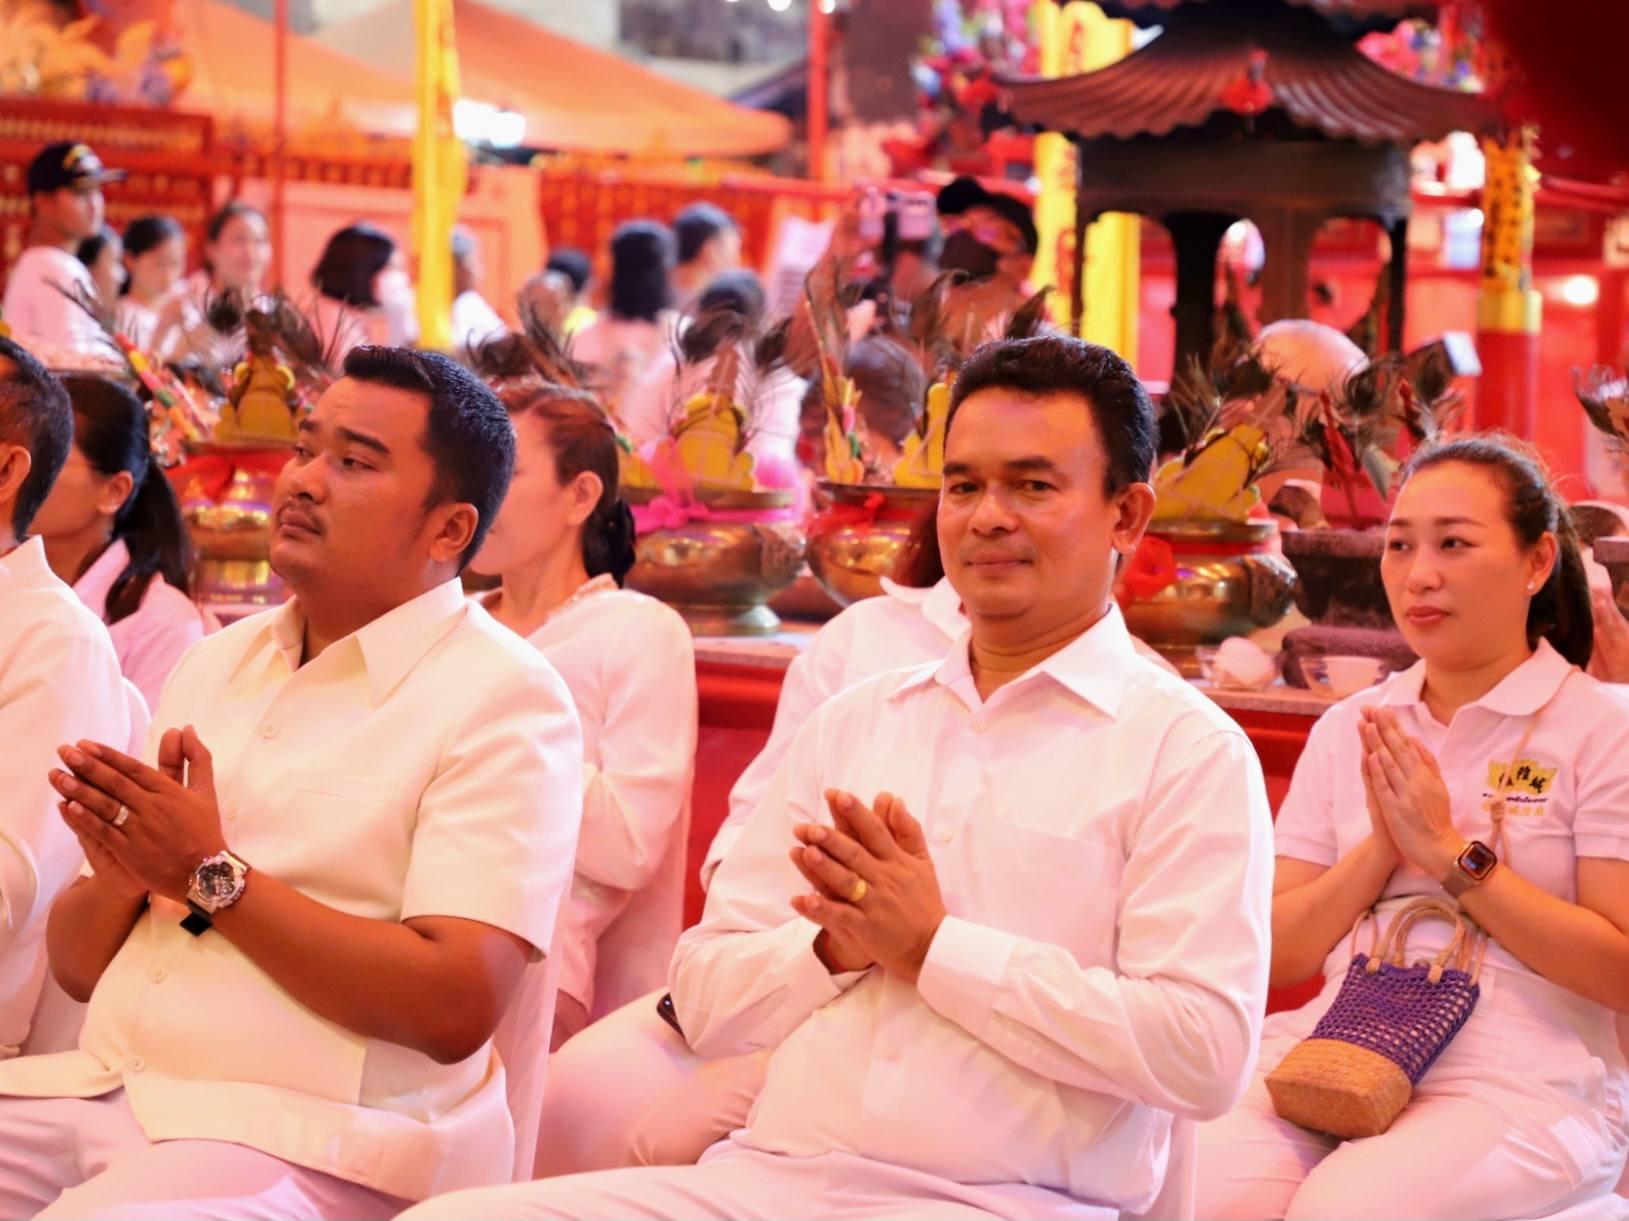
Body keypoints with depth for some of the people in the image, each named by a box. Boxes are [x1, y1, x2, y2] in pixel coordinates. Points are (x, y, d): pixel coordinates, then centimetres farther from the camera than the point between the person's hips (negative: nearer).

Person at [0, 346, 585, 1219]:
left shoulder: (502, 700, -4)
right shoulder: (215, 664, 16)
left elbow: (457, 1006, -16)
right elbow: (77, 968, 17)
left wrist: (212, 876, -12)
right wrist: (123, 874, -5)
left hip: (312, 1136, -6)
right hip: (104, 1087, 6)